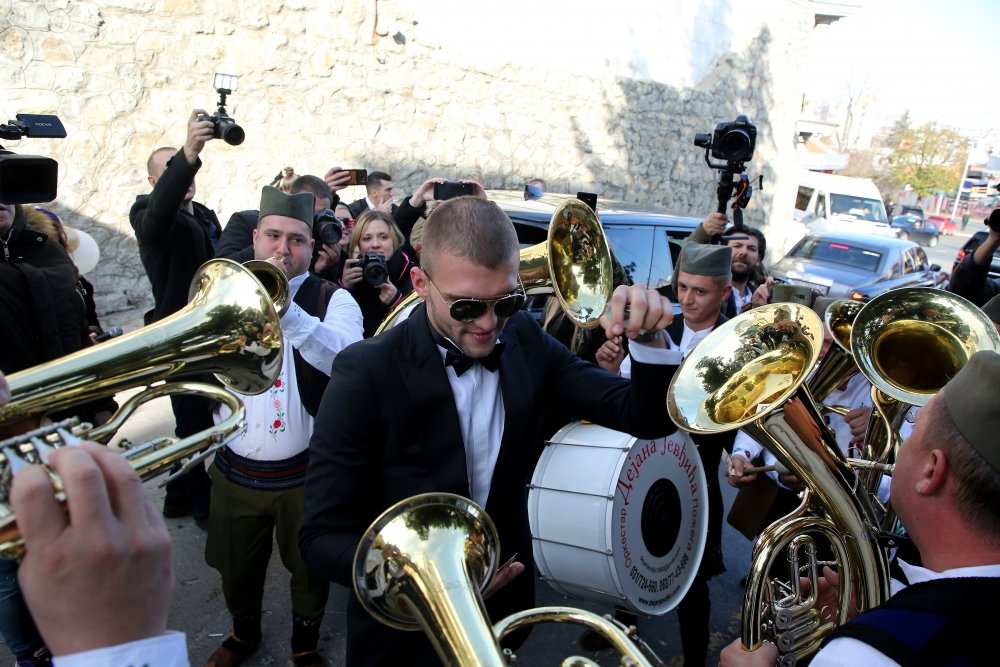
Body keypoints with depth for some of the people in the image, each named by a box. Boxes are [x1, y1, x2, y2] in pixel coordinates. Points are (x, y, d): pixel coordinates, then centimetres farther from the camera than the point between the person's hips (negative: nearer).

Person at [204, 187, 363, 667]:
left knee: (309, 569, 16)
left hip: (305, 470, -3)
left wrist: (286, 309, -42)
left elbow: (347, 360, -31)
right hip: (235, 469, 3)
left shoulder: (333, 300, -10)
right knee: (237, 568, 23)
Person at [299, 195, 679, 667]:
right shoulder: (366, 373, -21)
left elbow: (646, 419, -10)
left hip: (505, 610, 4)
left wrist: (648, 339, -29)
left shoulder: (525, 342, -9)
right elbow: (323, 537, -20)